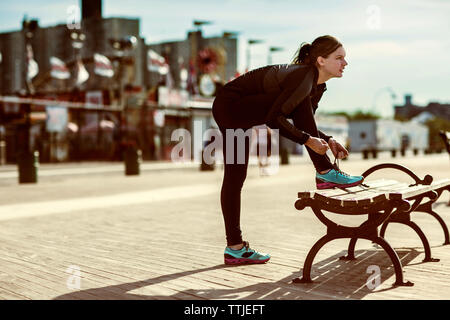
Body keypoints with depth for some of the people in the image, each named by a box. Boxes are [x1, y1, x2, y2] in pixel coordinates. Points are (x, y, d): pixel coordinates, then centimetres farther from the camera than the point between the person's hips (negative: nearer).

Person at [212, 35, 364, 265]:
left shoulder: (318, 86, 6)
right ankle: (325, 173, -13)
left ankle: (235, 248, 12)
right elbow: (274, 119, -29)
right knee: (299, 103, -20)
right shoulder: (303, 78, -24)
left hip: (240, 113, 9)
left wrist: (328, 140, 1)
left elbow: (304, 124, 16)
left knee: (235, 177, 8)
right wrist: (308, 140, -26)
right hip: (231, 106, -9)